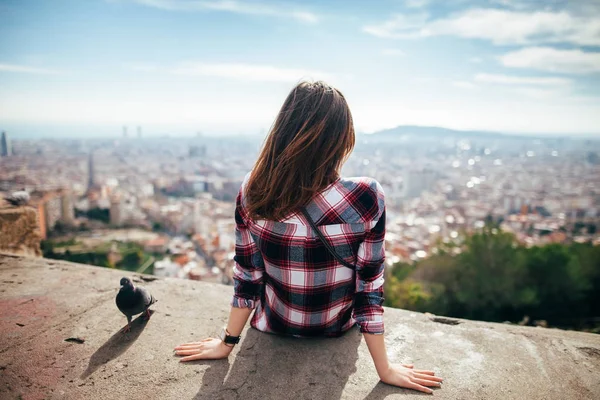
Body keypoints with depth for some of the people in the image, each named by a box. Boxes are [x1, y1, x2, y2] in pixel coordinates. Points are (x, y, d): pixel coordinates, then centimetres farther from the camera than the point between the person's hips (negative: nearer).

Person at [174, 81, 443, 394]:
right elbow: (369, 287, -21)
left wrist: (227, 343, 1)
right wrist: (385, 369, -8)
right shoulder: (367, 199, -29)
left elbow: (247, 278, -15)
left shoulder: (252, 193, -23)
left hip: (273, 327, 1)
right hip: (335, 332, 0)